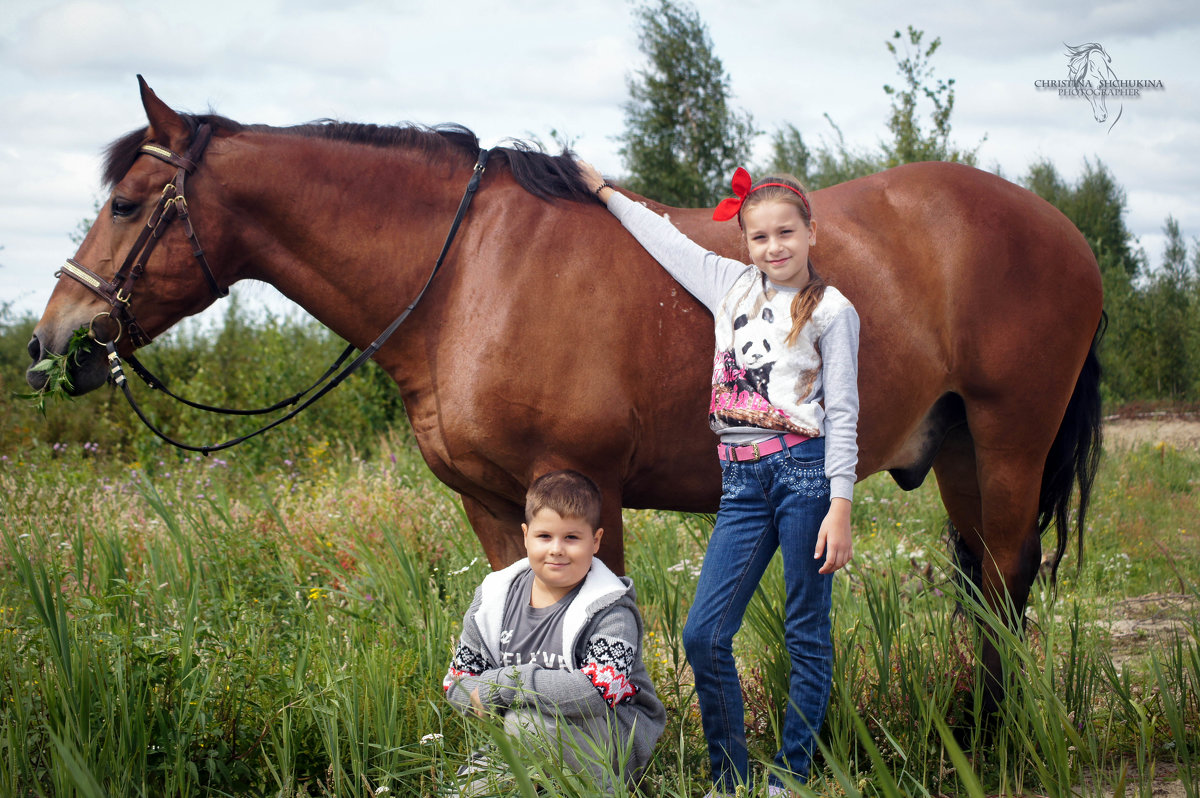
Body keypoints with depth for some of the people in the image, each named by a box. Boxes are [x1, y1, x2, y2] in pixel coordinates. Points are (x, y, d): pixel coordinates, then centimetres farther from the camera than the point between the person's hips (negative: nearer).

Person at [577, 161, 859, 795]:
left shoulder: (831, 310, 1)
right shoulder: (733, 286, 14)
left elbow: (842, 415, -3)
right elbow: (668, 239, 29)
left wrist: (840, 507, -9)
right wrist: (604, 190, 36)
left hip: (804, 470, -5)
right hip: (743, 482, 5)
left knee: (807, 636, 1)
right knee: (703, 635, -2)